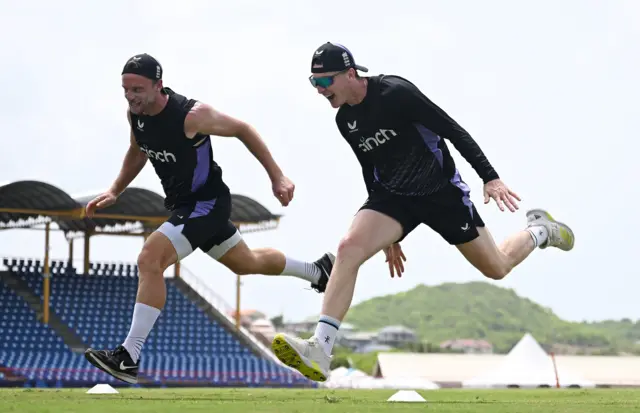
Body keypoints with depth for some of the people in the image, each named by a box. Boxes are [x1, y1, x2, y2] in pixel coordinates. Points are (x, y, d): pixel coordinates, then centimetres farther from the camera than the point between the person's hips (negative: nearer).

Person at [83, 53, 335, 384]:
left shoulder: (191, 115, -27)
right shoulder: (135, 113, -6)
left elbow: (243, 130, -13)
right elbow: (137, 153, 16)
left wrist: (277, 177, -11)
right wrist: (114, 192, 6)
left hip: (207, 203, -8)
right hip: (183, 204, 9)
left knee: (150, 260, -25)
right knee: (247, 263, 26)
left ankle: (128, 358, -23)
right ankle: (317, 271, 51)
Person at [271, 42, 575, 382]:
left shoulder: (395, 93, -22)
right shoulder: (344, 120, 0)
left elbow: (453, 131, -20)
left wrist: (491, 178, -26)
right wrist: (387, 234, 17)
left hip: (443, 193, -5)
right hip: (393, 197, 5)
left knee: (497, 268, 8)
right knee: (348, 248, -23)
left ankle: (541, 231, 42)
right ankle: (319, 350, -29)